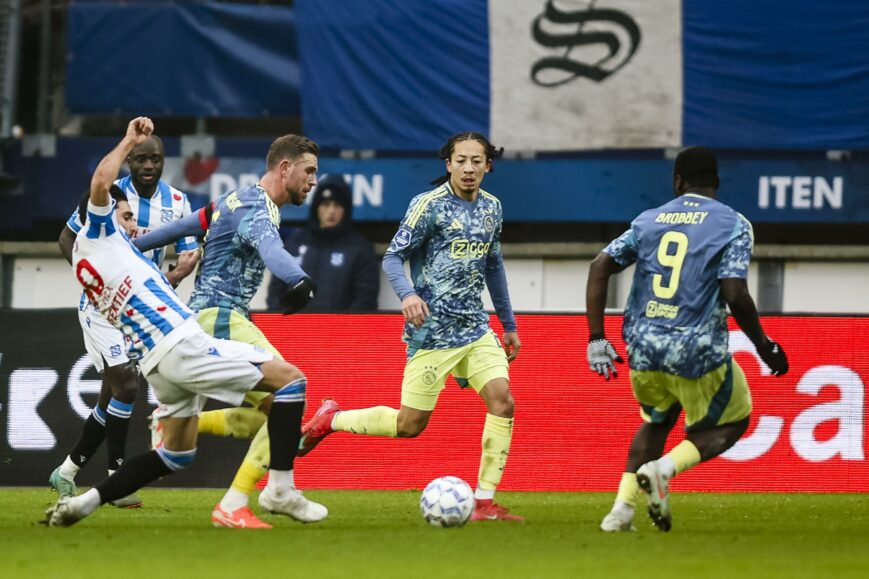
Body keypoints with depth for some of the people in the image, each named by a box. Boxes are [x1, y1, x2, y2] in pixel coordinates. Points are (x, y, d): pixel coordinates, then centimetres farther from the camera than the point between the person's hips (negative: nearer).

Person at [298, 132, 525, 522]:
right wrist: (407, 295, -32)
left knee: (502, 401, -13)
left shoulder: (491, 207, 9)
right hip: (432, 330, -6)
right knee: (410, 424, -2)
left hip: (475, 328, 6)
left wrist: (509, 324, 23)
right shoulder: (430, 205, -12)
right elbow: (392, 257, -12)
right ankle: (331, 419, 22)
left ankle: (484, 503, -6)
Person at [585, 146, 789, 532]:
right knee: (730, 423, 17)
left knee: (656, 422, 29)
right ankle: (664, 468, -9)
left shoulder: (649, 221, 11)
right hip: (697, 352, -4)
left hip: (642, 350, 5)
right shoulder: (733, 225, -2)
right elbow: (735, 295, -14)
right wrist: (764, 346, 0)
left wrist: (596, 339, 7)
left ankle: (622, 509, 13)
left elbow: (600, 266, 4)